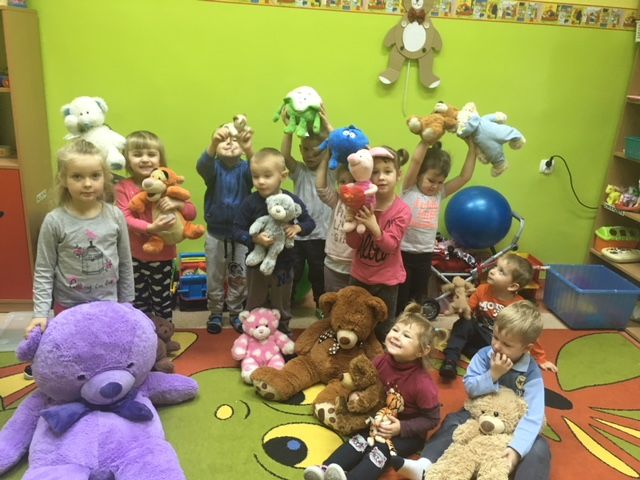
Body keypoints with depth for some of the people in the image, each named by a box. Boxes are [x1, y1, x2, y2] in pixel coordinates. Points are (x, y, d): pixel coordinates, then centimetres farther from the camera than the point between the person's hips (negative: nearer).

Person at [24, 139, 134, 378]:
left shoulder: (115, 216, -7)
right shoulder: (54, 221, -13)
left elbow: (125, 264, 2)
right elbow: (43, 272, -7)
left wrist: (126, 303, 7)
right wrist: (41, 313, -13)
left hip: (108, 303, 2)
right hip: (68, 306, -2)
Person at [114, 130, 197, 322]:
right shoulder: (123, 187, -9)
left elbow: (192, 212, -7)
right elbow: (125, 219, -19)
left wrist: (176, 204, -28)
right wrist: (150, 228, -35)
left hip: (163, 256, 0)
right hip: (135, 256, 0)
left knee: (162, 301, 15)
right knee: (139, 302, 18)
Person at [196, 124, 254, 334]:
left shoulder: (245, 168, -8)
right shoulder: (214, 167, -9)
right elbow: (201, 166, -32)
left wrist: (250, 150, -52)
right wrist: (212, 144, -53)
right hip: (215, 233, 0)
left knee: (239, 277, 12)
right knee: (215, 277, 13)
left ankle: (236, 313, 30)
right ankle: (215, 313, 30)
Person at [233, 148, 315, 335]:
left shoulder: (292, 200, -12)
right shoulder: (250, 202, -15)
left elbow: (310, 222, -2)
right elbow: (237, 231, -14)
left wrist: (298, 228, -24)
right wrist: (255, 238, -32)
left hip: (283, 263, 1)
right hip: (257, 263, -1)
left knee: (282, 305, 21)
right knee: (255, 305, 18)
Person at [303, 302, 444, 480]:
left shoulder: (422, 384, -28)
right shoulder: (380, 362, -12)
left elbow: (432, 419, -17)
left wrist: (402, 428, -25)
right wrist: (356, 395, -11)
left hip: (410, 433, -6)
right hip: (383, 420, 6)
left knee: (382, 448, -28)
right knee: (361, 439, -17)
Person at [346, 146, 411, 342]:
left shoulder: (402, 210, -14)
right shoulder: (363, 203, -5)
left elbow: (391, 245, -22)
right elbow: (353, 244, -7)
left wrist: (374, 226, -37)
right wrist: (352, 222, -24)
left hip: (386, 279, -3)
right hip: (359, 275, 3)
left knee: (382, 329, 11)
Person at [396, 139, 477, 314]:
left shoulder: (440, 194, 6)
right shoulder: (409, 189, -7)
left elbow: (465, 177, 1)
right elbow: (416, 160, -20)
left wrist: (472, 148, -2)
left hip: (425, 255, 5)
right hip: (404, 253, -5)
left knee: (418, 300, 16)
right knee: (399, 301, 5)